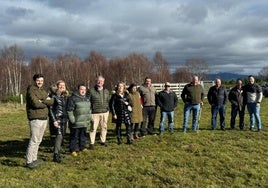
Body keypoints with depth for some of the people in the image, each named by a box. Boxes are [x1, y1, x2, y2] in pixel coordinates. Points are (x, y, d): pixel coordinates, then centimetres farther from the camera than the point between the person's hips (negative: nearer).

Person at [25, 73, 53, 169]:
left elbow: (51, 101, 3)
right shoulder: (31, 90, -6)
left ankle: (34, 159, 21)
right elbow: (35, 103, -19)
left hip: (44, 118, 8)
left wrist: (42, 101, -14)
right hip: (35, 119, -8)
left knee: (38, 141, 12)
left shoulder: (43, 91, 17)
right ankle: (29, 161, 3)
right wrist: (46, 102, -3)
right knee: (34, 141, -6)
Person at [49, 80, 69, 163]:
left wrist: (67, 118, 15)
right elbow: (50, 109, -8)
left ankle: (57, 153, 19)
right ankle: (56, 155, -11)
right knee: (59, 135, -15)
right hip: (57, 118, -6)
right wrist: (54, 120, -14)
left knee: (61, 136, 7)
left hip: (64, 119, 6)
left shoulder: (65, 96, 12)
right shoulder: (53, 95, -6)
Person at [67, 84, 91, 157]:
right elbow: (69, 110, -13)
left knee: (83, 136, 17)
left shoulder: (87, 99, 14)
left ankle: (82, 147, 31)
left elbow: (89, 109, 23)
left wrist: (89, 118, 18)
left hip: (84, 122, 7)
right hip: (76, 123, -7)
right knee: (74, 137, 1)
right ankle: (72, 150, 10)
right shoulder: (73, 98, -11)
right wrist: (72, 120, -16)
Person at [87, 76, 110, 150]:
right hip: (95, 112, -4)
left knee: (104, 127, 11)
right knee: (93, 128, -3)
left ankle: (103, 141, 25)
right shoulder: (91, 91, -3)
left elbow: (108, 100, 19)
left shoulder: (106, 91, 12)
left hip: (105, 112, 5)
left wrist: (107, 108, 10)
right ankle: (92, 143, 5)